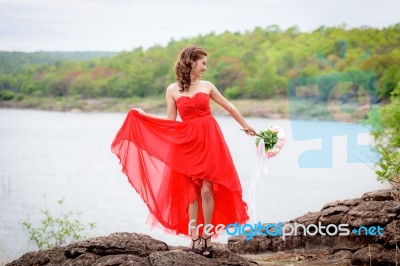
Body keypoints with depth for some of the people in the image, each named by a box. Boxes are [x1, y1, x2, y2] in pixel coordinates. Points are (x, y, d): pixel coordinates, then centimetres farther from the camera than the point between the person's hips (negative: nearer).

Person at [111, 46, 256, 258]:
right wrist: (143, 115, -3)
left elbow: (228, 107, 17)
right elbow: (170, 122, 4)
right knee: (191, 191, 1)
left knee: (207, 189, -5)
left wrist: (245, 125, 22)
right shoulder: (173, 90, 3)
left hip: (209, 140, 0)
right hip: (186, 142, 0)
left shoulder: (207, 86, 8)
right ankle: (195, 239, 5)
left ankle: (207, 237, 3)